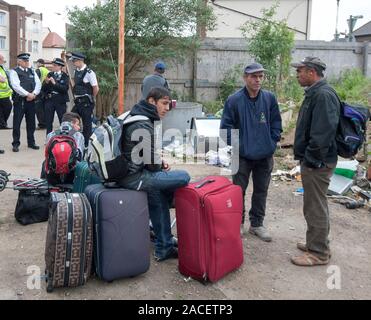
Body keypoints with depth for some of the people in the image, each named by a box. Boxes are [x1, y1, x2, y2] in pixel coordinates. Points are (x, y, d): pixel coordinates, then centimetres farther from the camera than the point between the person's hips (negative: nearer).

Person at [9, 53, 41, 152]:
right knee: (17, 123, -1)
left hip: (31, 100, 5)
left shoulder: (32, 71, 14)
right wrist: (27, 94, -17)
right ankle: (16, 144, 7)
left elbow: (38, 83, 6)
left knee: (31, 122, 11)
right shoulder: (14, 72, -2)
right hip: (19, 100, -5)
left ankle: (31, 142, 22)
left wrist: (34, 94, -10)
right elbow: (16, 86, -14)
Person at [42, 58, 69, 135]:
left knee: (63, 121, 0)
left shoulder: (65, 76, 2)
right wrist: (46, 82, -13)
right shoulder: (50, 75, 10)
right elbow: (43, 89, 6)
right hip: (49, 100, 3)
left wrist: (55, 83, -20)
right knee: (48, 122, 6)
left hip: (60, 100, -3)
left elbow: (65, 88, -13)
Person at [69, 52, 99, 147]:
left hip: (86, 103, -8)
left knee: (87, 124, 2)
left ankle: (86, 145, 13)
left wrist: (91, 99, 0)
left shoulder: (89, 72, -15)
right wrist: (75, 96, 17)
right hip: (77, 101, 8)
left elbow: (96, 88, -13)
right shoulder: (76, 71, 9)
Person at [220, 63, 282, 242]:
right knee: (239, 191, 8)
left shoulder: (270, 98, -1)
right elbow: (226, 126, -6)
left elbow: (276, 123, 7)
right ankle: (238, 223, 25)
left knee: (261, 191, 13)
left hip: (265, 155, 3)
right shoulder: (234, 100, -10)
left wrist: (272, 142, 0)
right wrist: (235, 145, -8)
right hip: (242, 155, -3)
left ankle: (257, 224, 28)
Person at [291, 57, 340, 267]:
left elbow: (323, 133, -27)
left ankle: (318, 253, 11)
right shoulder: (315, 93, 14)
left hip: (317, 163, -11)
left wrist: (311, 159, -21)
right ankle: (318, 243, 33)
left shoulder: (323, 95, -20)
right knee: (317, 205, 19)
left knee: (316, 208, -1)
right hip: (312, 160, 11)